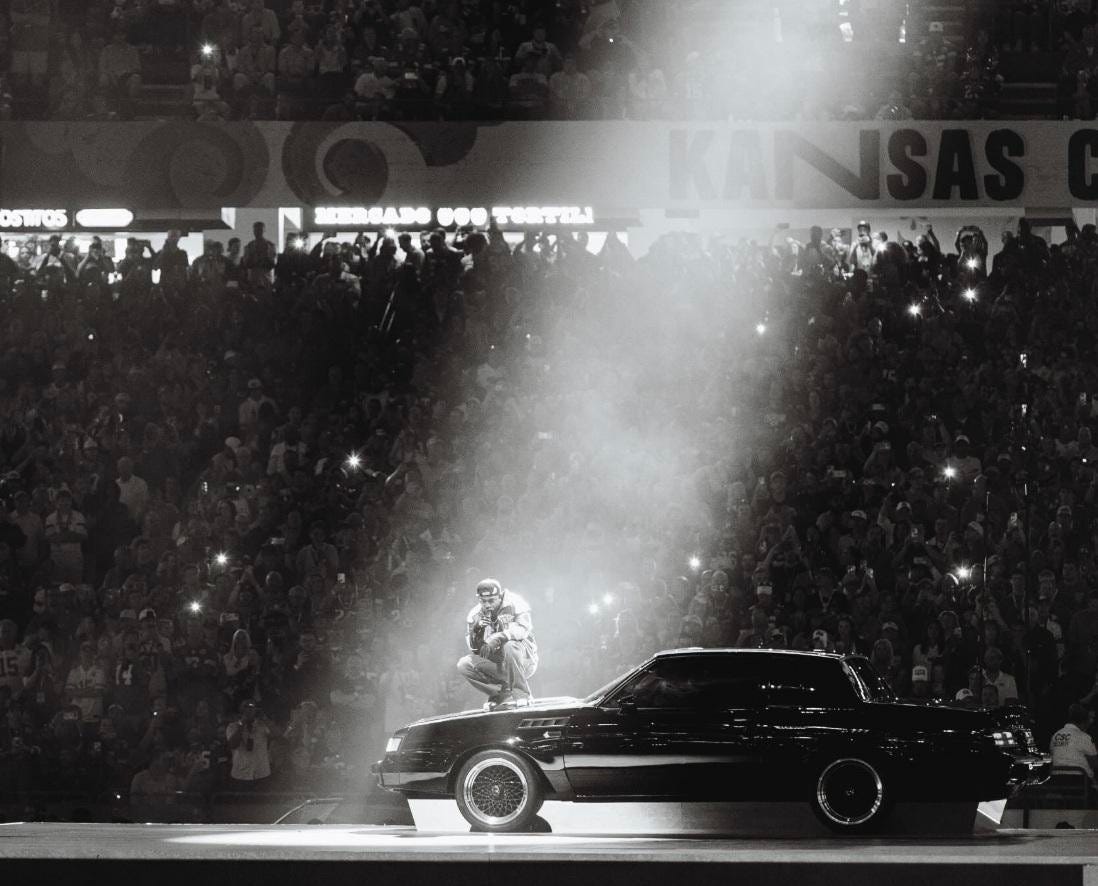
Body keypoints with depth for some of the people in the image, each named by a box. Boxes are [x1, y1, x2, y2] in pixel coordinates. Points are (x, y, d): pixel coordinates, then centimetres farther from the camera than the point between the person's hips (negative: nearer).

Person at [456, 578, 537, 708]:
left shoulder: (515, 605, -11)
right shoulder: (476, 614, 1)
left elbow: (523, 629, -29)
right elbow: (474, 649, -2)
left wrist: (498, 637, -41)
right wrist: (476, 630, -22)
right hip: (496, 666, 4)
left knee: (510, 646, -37)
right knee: (463, 665, -16)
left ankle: (521, 693, -22)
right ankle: (502, 694, -12)